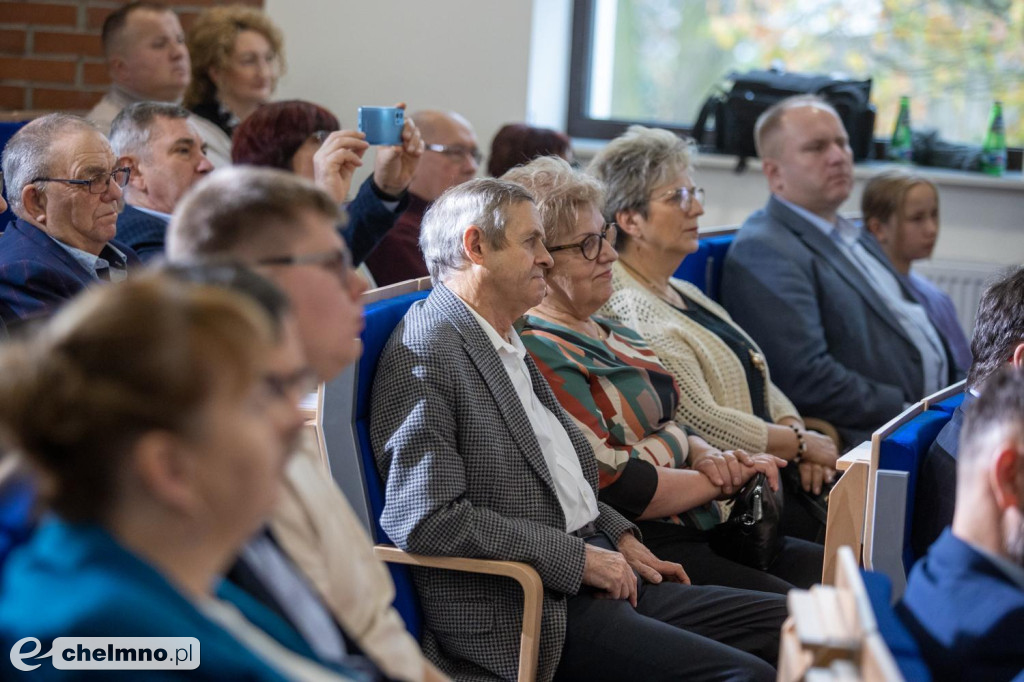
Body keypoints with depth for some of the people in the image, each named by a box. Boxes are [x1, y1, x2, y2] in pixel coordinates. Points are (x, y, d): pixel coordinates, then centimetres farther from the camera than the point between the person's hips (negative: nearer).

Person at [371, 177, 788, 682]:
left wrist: (618, 536, 11)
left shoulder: (508, 345, 19)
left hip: (604, 578, 10)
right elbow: (427, 520, -21)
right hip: (532, 614, -10)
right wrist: (579, 558, -17)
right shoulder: (423, 355, -12)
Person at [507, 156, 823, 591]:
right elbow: (614, 486, -19)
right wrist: (719, 481, -7)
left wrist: (707, 456, -2)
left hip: (698, 530, 10)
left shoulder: (604, 332, 17)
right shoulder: (541, 354, -15)